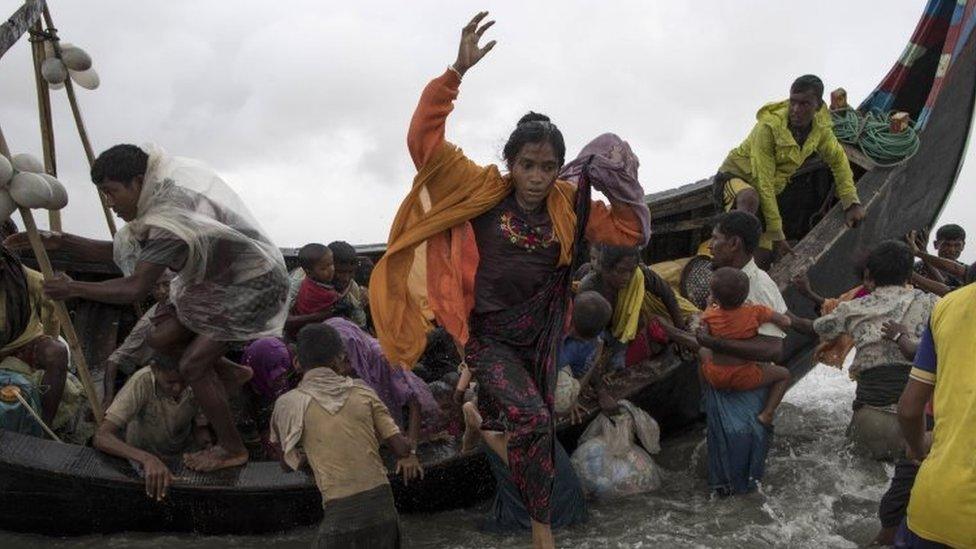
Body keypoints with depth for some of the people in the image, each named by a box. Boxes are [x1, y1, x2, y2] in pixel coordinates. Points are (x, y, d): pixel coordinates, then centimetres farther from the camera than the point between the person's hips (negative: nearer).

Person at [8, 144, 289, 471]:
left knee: (193, 364, -9)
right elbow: (119, 253, 5)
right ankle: (233, 374, 21)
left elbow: (135, 289, -30)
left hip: (254, 286, -9)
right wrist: (61, 242, -5)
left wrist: (73, 289, -18)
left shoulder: (169, 220, -30)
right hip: (218, 282, 9)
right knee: (161, 338, 3)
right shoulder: (160, 203, 0)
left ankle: (232, 449, 6)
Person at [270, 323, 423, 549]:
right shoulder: (362, 391, 4)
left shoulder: (288, 404, 0)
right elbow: (401, 447, 1)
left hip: (341, 514, -3)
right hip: (383, 504, 3)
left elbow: (288, 464, 12)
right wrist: (410, 456, 22)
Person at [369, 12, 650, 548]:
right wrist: (457, 72, -32)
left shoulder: (568, 207, -4)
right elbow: (424, 142, -24)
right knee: (531, 419, -22)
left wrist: (617, 182, -12)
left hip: (540, 336, 5)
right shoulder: (483, 191, -15)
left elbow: (630, 232, 1)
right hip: (489, 337, -5)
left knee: (540, 422, 20)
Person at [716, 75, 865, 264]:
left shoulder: (820, 127, -8)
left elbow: (838, 159, 12)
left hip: (767, 194, 7)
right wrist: (777, 235, -25)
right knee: (750, 198, -43)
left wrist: (852, 202, 2)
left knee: (763, 257, 1)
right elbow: (763, 183, -27)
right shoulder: (769, 126, -28)